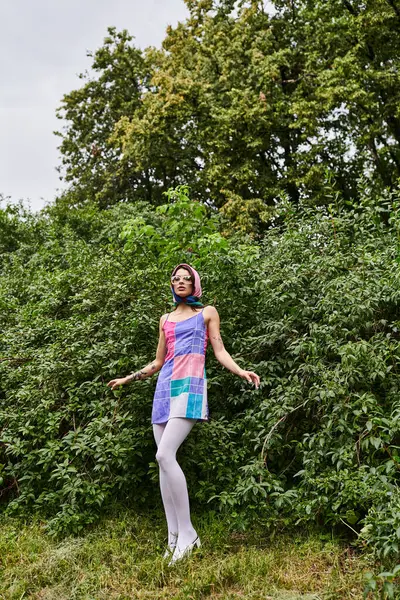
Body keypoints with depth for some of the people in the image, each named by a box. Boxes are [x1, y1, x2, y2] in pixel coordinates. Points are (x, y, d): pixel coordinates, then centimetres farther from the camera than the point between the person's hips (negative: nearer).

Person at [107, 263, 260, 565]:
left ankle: (187, 533, -14)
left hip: (190, 385, -6)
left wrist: (241, 372, -11)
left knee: (165, 454, -21)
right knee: (164, 460, -2)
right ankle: (174, 538, 3)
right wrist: (128, 378, 28)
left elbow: (220, 351, 5)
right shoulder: (166, 319, 22)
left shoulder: (207, 312, 11)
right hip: (165, 387, 6)